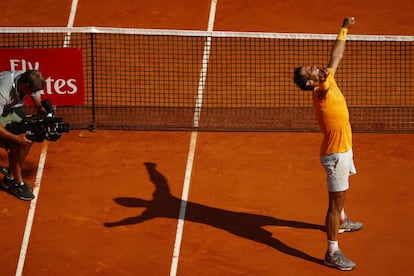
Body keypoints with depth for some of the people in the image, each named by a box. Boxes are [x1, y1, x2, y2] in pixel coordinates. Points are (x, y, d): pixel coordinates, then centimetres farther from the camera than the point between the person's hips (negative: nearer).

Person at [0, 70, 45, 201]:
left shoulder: (31, 82, -20)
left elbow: (39, 105, -1)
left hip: (13, 107, 7)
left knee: (28, 140, -4)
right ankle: (18, 183, -2)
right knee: (15, 145, -21)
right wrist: (16, 138, -36)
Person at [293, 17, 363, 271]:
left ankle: (341, 222, 58)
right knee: (336, 200, -8)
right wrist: (322, 78, -72)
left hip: (343, 150, 10)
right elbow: (323, 86, -51)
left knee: (341, 192, 33)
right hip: (335, 154, -10)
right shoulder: (320, 91, -25)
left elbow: (337, 54, 13)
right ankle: (333, 253, -4)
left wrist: (345, 29, 19)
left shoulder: (328, 78, -1)